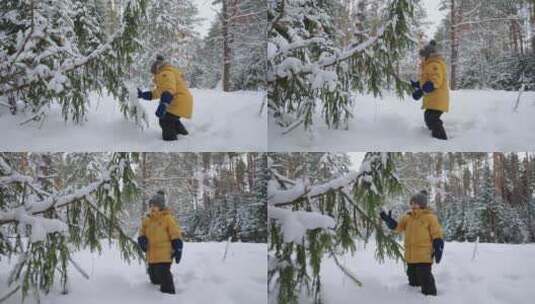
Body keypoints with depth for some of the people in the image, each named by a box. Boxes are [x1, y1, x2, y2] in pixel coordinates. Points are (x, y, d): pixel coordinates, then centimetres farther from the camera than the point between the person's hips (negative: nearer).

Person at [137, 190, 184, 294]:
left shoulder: (167, 218, -6)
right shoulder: (147, 220, 12)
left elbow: (176, 234, -7)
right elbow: (142, 233, 20)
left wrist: (178, 249, -10)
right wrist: (142, 239, -4)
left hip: (164, 255, -7)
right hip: (151, 256, 7)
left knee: (164, 277, -13)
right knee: (154, 278, 15)